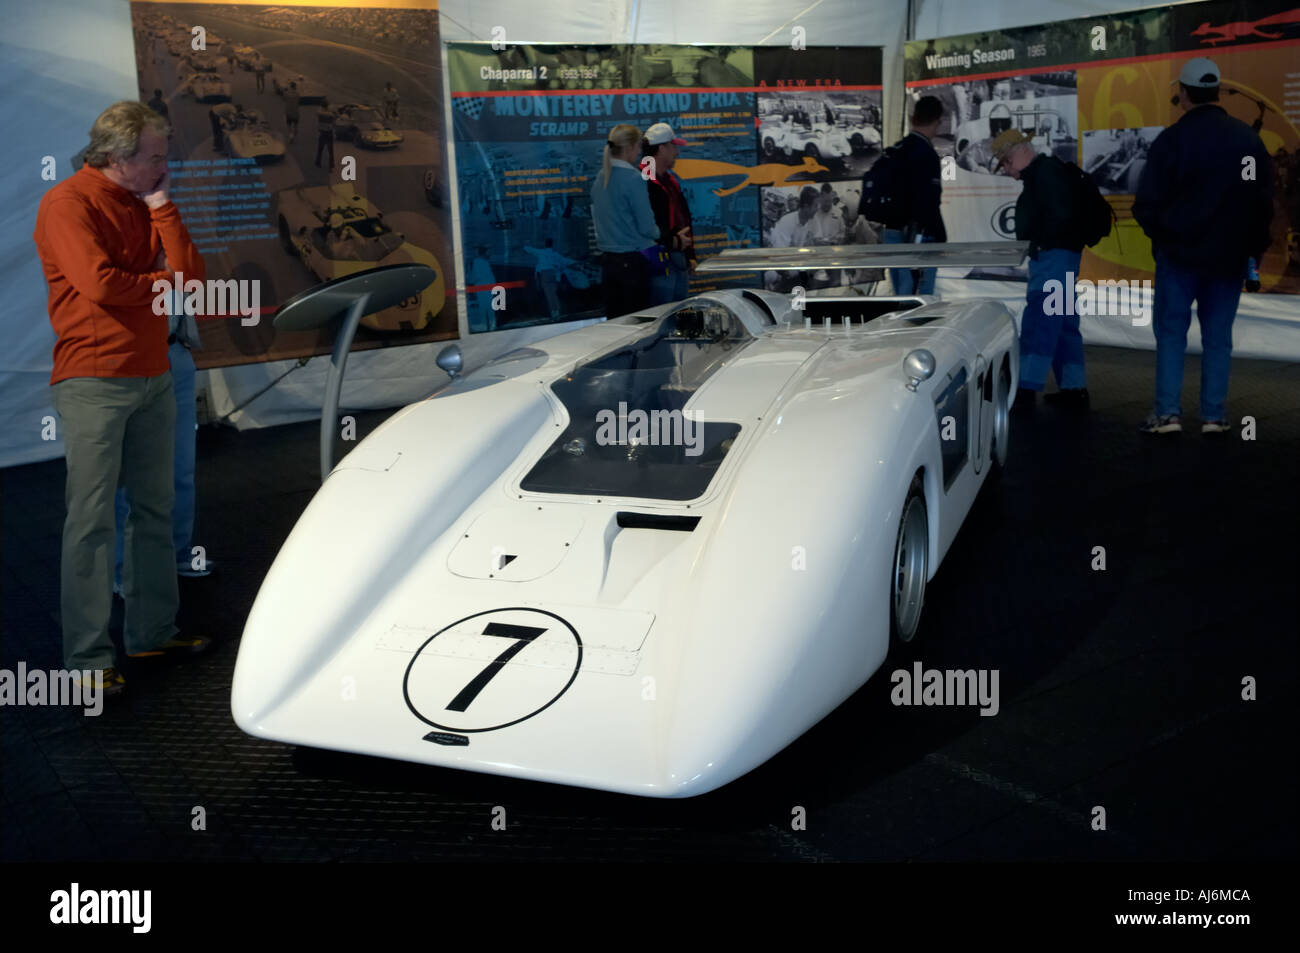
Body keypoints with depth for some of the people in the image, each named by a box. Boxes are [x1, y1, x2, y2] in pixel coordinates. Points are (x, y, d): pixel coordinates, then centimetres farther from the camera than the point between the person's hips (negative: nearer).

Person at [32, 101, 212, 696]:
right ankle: (87, 658, 0)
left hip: (151, 377, 8)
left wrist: (162, 207, -1)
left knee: (154, 508, 11)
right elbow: (101, 284, -19)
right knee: (91, 518, -5)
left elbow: (191, 273, 4)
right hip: (93, 381, -7)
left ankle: (152, 631, 21)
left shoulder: (144, 205, 15)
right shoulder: (67, 204, -7)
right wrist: (166, 280, -2)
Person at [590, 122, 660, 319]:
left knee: (614, 320, 12)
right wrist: (657, 236, 7)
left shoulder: (601, 177, 8)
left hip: (608, 258, 7)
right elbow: (646, 226, -13)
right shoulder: (632, 177, -14)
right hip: (632, 259, -7)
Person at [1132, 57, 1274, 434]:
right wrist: (1254, 246, 17)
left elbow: (1147, 205, -11)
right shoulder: (1249, 139, 3)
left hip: (1180, 253, -3)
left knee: (1170, 331, 4)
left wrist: (1162, 236, 7)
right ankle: (1214, 415, 8)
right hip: (1229, 257, 4)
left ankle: (1168, 412, -4)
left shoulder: (1172, 138, -11)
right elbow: (1265, 201, 7)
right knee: (1218, 336, 9)